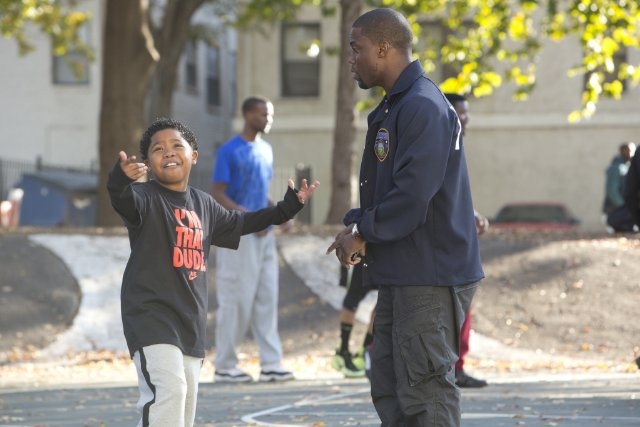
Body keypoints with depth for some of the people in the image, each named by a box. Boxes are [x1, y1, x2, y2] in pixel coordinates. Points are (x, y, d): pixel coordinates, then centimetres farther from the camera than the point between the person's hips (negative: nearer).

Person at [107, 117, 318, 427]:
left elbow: (236, 224, 32)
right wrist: (120, 180, -55)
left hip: (191, 319, 7)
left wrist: (285, 209, 32)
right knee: (168, 390, -24)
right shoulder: (146, 197, -8)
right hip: (150, 314, -7)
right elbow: (124, 199, -32)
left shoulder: (203, 204, 13)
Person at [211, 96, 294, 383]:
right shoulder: (229, 152, -9)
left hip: (264, 235, 7)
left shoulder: (266, 150, 14)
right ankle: (225, 366, 4)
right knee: (236, 300, -4)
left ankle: (270, 364, 4)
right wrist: (249, 217, -23)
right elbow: (218, 195, -13)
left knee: (267, 299, 4)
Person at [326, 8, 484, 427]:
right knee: (389, 391, 13)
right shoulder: (394, 106, 16)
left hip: (430, 278, -10)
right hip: (400, 274, 10)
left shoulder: (423, 107, -16)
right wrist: (356, 224, 5)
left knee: (424, 392, -7)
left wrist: (364, 232, -12)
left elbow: (413, 196, -24)